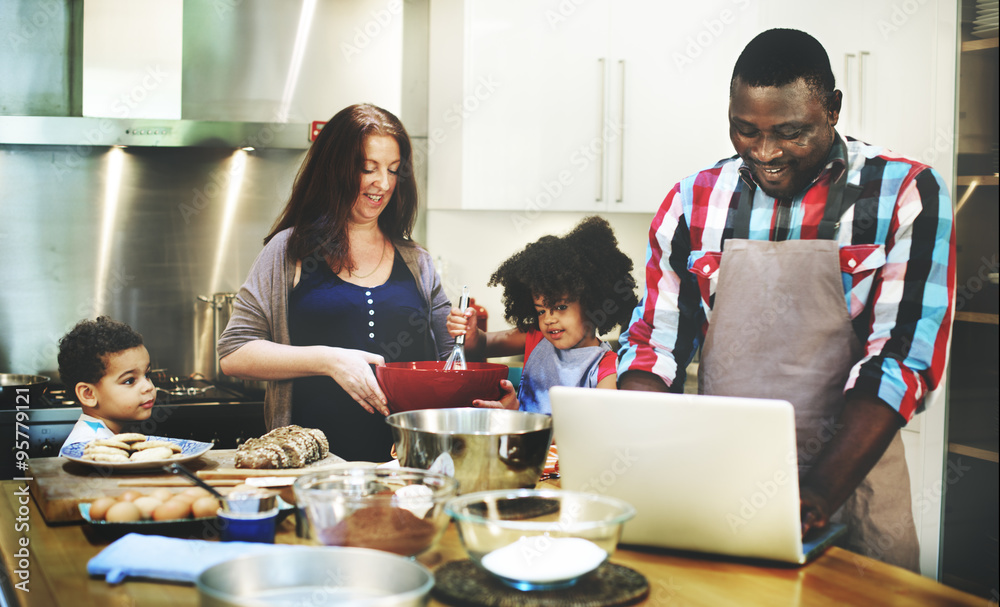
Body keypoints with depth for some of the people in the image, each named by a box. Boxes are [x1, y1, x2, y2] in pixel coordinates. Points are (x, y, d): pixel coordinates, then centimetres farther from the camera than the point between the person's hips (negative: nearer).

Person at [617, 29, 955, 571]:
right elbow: (655, 339, 8)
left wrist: (820, 492, -22)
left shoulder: (905, 196, -4)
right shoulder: (693, 202, 6)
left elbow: (901, 353, -11)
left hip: (848, 483, -2)